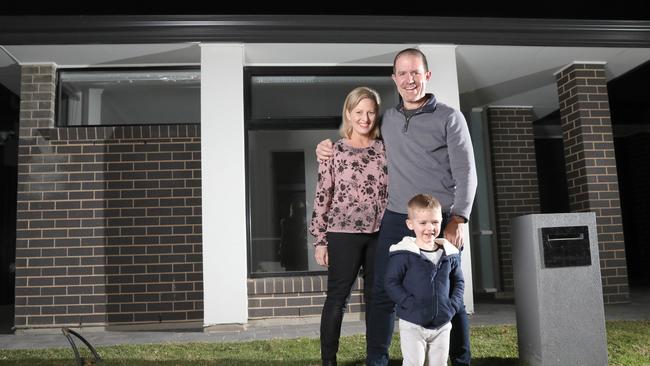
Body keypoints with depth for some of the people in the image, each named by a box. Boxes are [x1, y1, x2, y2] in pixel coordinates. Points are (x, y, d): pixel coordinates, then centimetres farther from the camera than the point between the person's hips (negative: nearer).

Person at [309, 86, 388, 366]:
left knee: (377, 298, 11)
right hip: (343, 234, -3)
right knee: (337, 297, 3)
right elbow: (322, 196, -1)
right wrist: (320, 240, -5)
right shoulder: (333, 151, 0)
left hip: (380, 234, 3)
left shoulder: (384, 150, 8)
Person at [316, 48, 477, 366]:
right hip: (395, 220, 3)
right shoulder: (387, 119, 12)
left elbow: (466, 173, -5)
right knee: (383, 295, 2)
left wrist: (459, 219, -15)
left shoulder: (449, 118, 0)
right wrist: (332, 151, 11)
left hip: (440, 221, -3)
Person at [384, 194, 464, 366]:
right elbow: (391, 283, -12)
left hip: (442, 324, 5)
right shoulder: (403, 253, -13)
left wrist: (453, 305, -2)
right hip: (412, 324, -4)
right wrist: (410, 304, -20)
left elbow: (458, 281, 12)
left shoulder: (450, 253, 2)